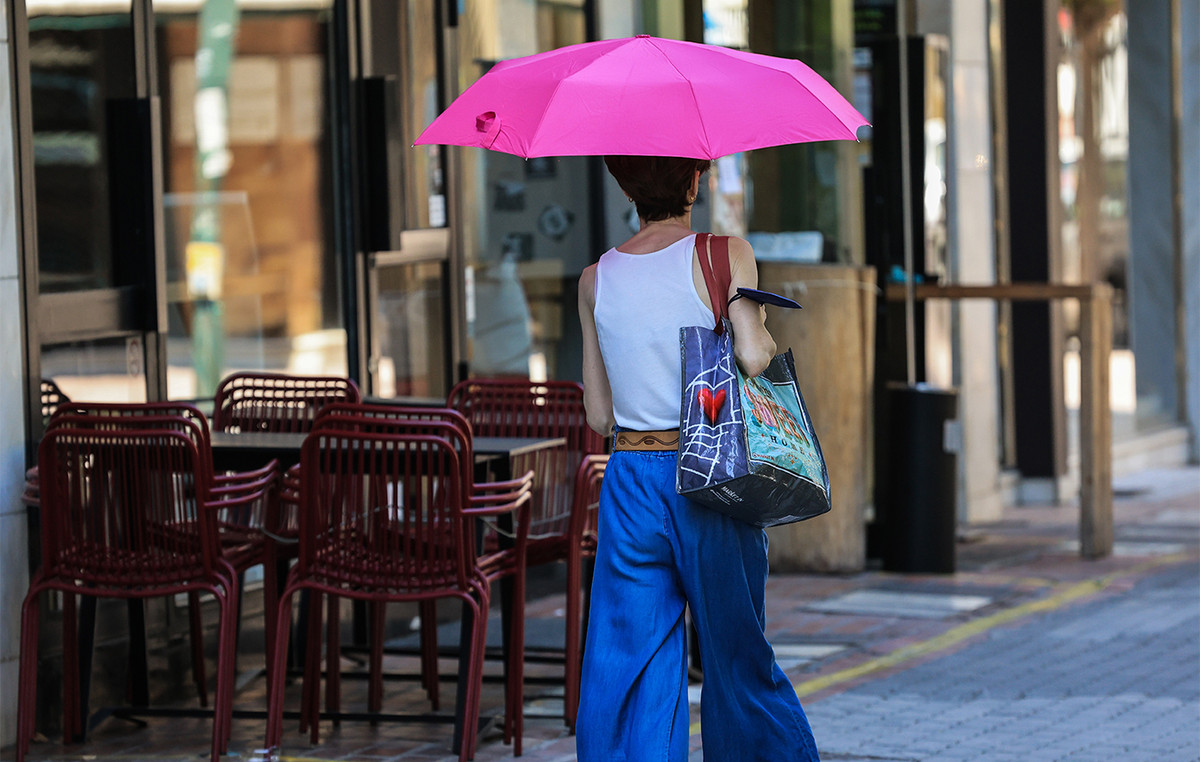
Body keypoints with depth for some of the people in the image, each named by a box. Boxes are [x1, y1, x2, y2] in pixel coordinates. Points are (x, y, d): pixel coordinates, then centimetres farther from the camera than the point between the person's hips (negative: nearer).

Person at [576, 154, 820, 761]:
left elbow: (598, 414, 8)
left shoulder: (595, 280, 6)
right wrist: (765, 340, 2)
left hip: (629, 480, 3)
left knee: (623, 671, 4)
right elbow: (753, 358, -19)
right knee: (736, 659, 10)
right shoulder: (724, 255, -6)